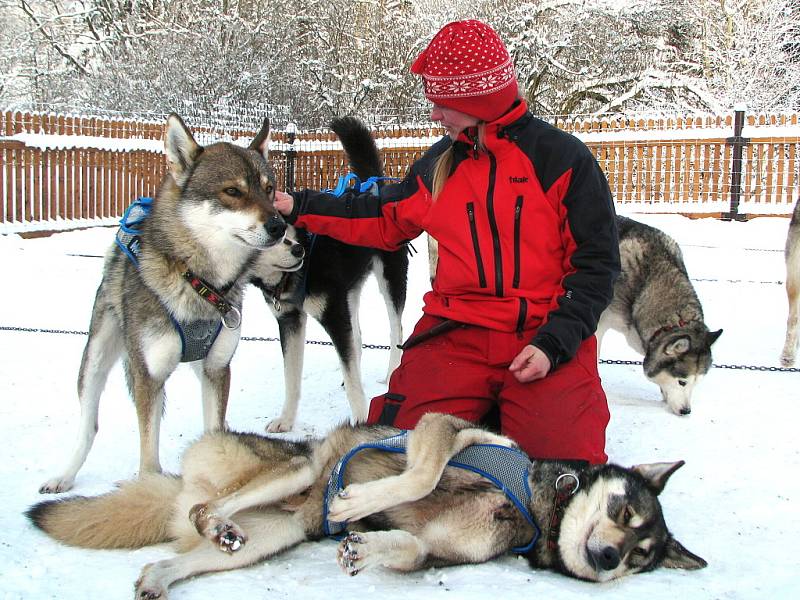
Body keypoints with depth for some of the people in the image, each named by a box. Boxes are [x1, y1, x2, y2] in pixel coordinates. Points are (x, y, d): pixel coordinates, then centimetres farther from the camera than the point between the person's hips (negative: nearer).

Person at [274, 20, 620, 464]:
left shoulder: (562, 157, -1)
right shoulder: (441, 162, 12)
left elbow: (596, 262, -3)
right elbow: (385, 220, 25)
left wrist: (553, 343, -14)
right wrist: (299, 207, 22)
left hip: (544, 336, -3)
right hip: (456, 333, 3)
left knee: (568, 456, -22)